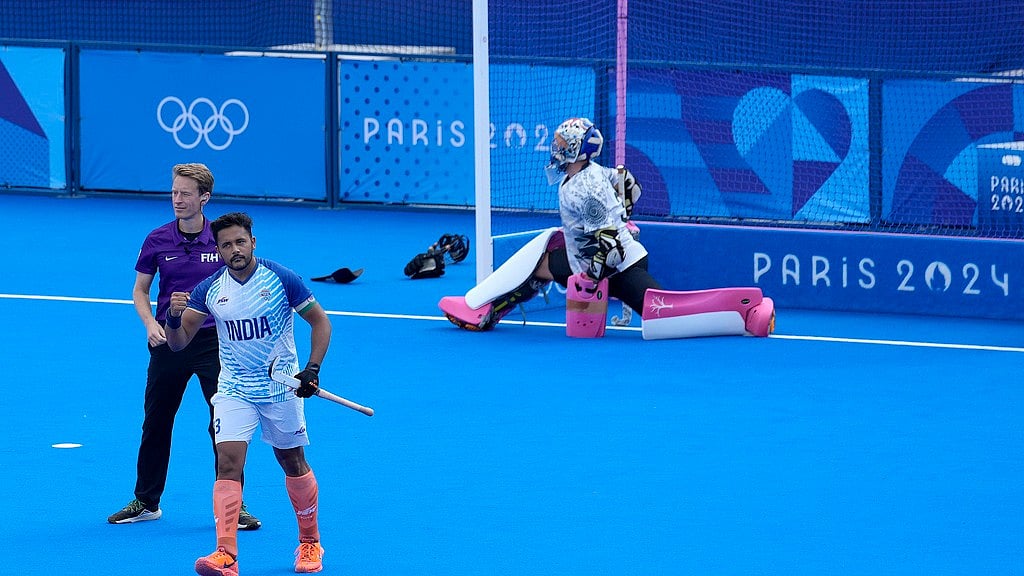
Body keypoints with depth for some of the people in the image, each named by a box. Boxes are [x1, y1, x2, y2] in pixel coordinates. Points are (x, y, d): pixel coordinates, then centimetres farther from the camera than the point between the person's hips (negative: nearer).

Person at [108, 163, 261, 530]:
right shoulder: (158, 240, -1)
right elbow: (140, 290, 8)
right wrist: (150, 324, -9)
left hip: (214, 342, -2)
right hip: (168, 342, 2)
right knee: (156, 423, 10)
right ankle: (146, 502, 23)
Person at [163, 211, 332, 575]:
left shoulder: (282, 279, -12)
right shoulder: (209, 289, -6)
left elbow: (319, 321, -3)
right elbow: (178, 342, -4)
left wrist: (313, 368, -14)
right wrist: (173, 317, -26)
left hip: (281, 389, -1)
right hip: (234, 391, 1)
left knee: (294, 464, 10)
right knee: (228, 462, -16)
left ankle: (310, 543, 32)